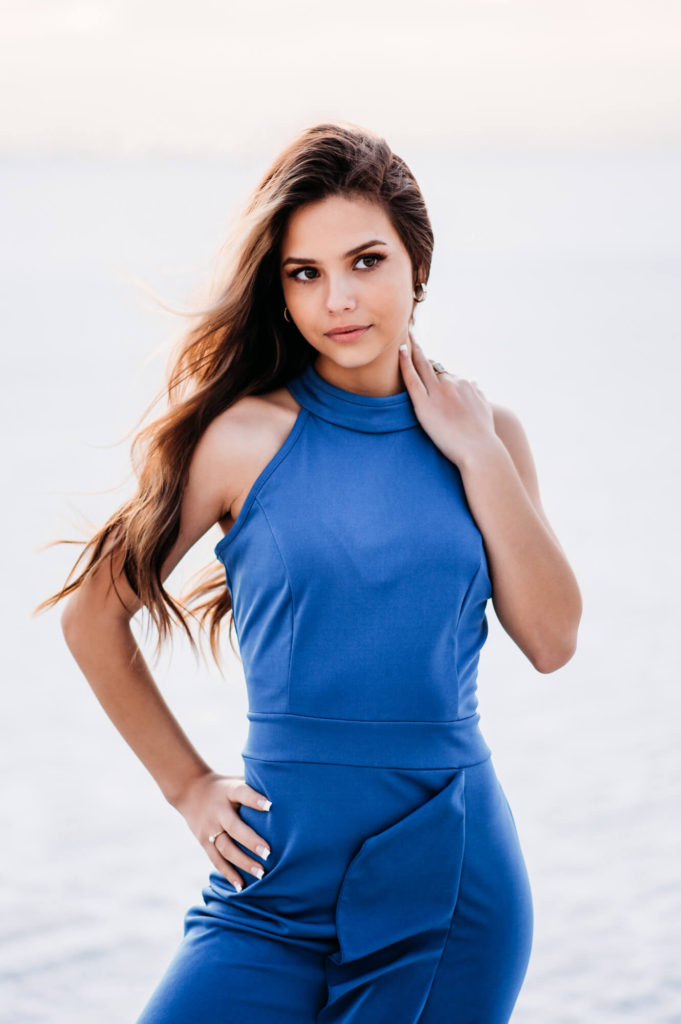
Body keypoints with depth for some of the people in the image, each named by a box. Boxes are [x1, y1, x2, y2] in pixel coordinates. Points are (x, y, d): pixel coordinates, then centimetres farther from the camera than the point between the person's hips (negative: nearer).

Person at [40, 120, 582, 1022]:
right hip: (279, 877, -2)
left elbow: (552, 640, -4)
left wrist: (478, 453, -7)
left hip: (452, 880, 2)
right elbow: (94, 616, 2)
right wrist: (187, 786, 4)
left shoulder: (481, 430, 4)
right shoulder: (246, 434, -6)